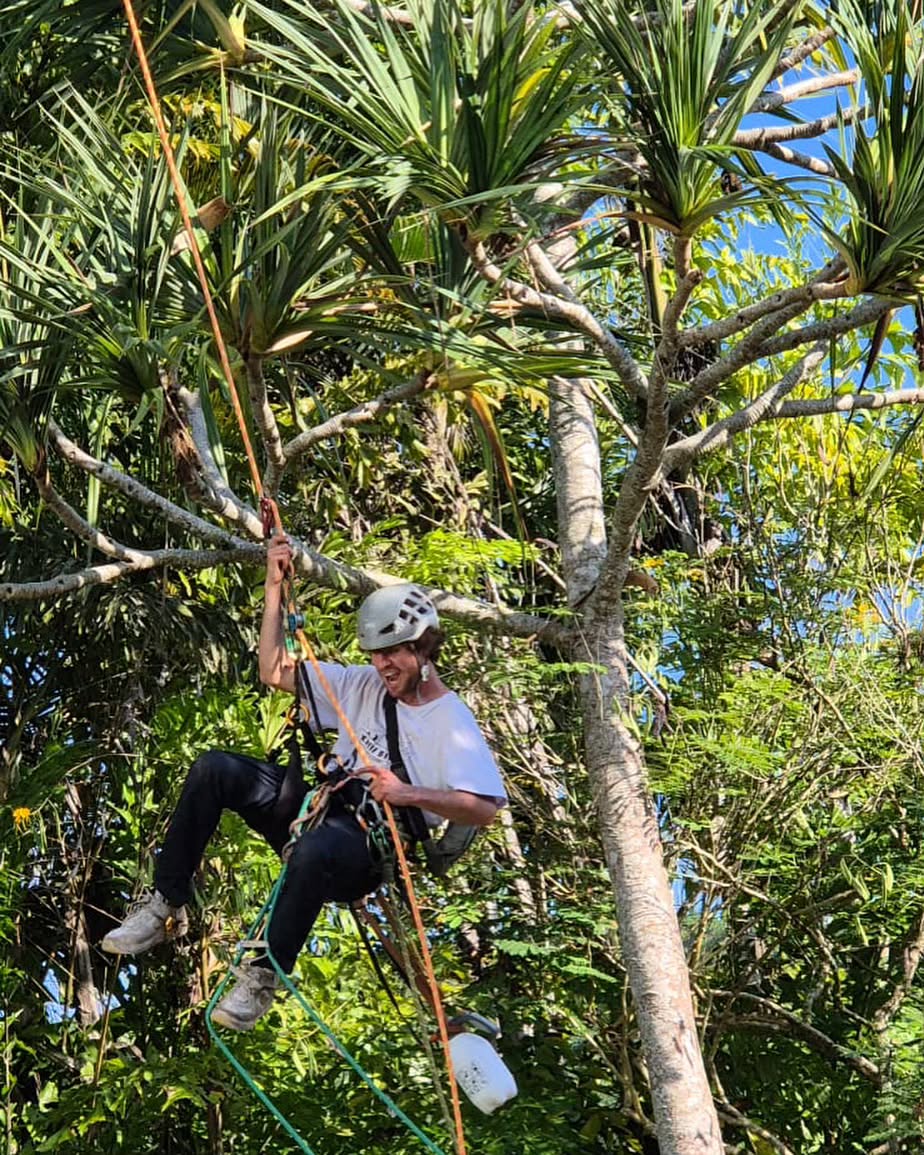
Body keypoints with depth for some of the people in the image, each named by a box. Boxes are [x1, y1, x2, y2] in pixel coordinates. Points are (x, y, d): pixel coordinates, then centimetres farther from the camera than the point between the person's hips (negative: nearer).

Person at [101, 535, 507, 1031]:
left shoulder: (453, 723, -6)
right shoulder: (363, 685, 12)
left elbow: (486, 808, -16)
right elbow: (275, 673, 11)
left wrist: (410, 794, -25)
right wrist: (275, 587, 4)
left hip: (373, 846, -7)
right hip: (318, 807, 7)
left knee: (316, 849, -43)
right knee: (214, 769, -13)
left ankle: (264, 977, -26)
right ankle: (166, 905, -10)